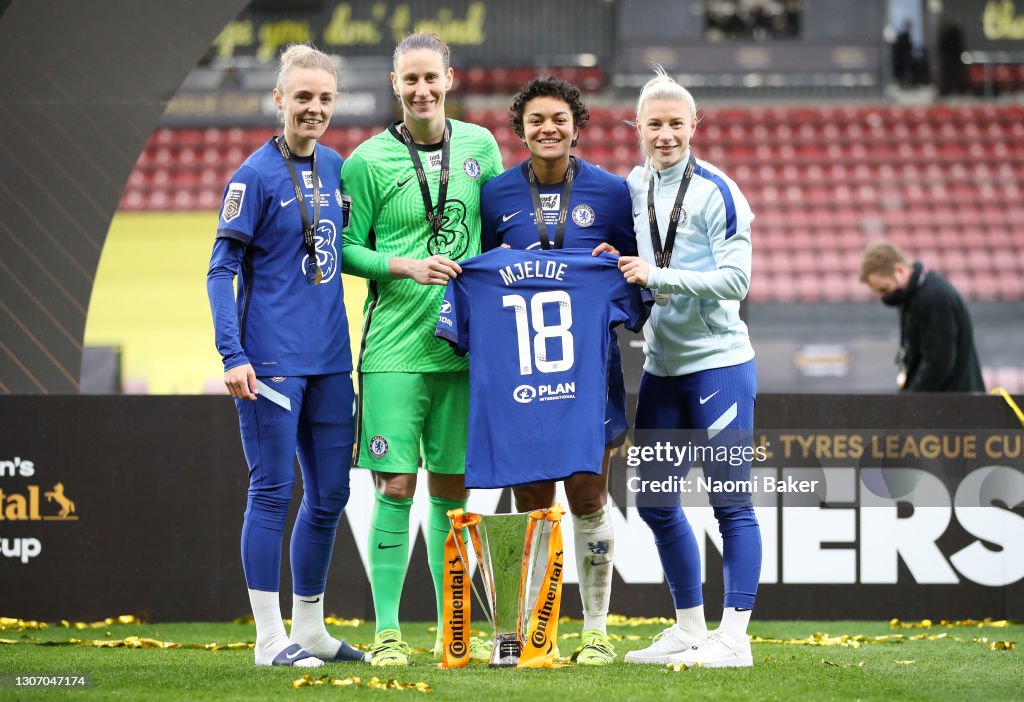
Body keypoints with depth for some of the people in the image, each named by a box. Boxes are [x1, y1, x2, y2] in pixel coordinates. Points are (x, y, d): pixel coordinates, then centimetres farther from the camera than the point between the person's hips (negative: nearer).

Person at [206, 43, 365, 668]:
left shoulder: (334, 167, 10)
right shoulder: (257, 175, -9)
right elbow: (222, 268, -10)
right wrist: (232, 355, -18)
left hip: (330, 359, 7)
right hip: (272, 359, -7)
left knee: (330, 495, 11)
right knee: (273, 491, -4)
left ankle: (311, 629, 22)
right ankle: (271, 637, 2)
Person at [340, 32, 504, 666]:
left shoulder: (479, 146, 7)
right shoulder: (369, 161, -3)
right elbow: (345, 249, 0)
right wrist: (406, 266, -14)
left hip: (462, 345, 3)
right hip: (395, 346, -3)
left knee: (452, 487, 8)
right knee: (396, 487, -6)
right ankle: (387, 631, 1)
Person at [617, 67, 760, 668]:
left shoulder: (717, 192, -10)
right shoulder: (636, 186, 10)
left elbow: (736, 279, -16)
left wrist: (658, 276, -19)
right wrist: (619, 266, 2)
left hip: (719, 360, -8)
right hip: (661, 365, 8)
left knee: (730, 502, -5)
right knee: (655, 503, 11)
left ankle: (734, 637, -2)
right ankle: (690, 629, 23)